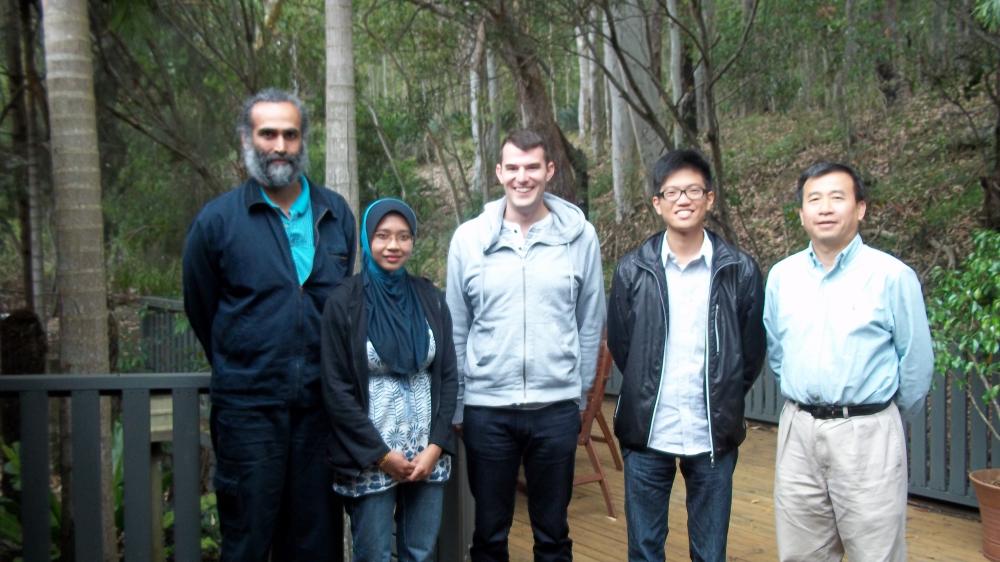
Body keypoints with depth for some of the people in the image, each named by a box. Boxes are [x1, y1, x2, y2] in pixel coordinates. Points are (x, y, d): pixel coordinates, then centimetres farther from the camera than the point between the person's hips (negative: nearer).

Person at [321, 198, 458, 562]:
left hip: (428, 454, 3)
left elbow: (449, 377, 6)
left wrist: (436, 446, -4)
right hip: (370, 460, -3)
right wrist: (380, 454, -9)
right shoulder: (344, 302, -4)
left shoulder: (431, 299, 7)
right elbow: (336, 390, -7)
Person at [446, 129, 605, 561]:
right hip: (485, 408, 0)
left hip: (556, 408, 0)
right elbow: (455, 329, 4)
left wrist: (580, 394, 6)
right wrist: (455, 404, 4)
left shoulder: (580, 235, -2)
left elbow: (590, 324, 5)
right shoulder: (468, 238, -1)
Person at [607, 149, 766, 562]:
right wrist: (647, 396, 9)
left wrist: (723, 401, 9)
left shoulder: (739, 270, -3)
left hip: (714, 435, 0)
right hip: (646, 434, 0)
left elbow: (752, 351, 5)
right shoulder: (633, 271, -2)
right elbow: (620, 346, 6)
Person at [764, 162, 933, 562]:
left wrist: (884, 418, 11)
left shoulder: (892, 276, -8)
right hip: (798, 432, 4)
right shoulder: (782, 275, 5)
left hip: (866, 435, -4)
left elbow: (916, 362, 0)